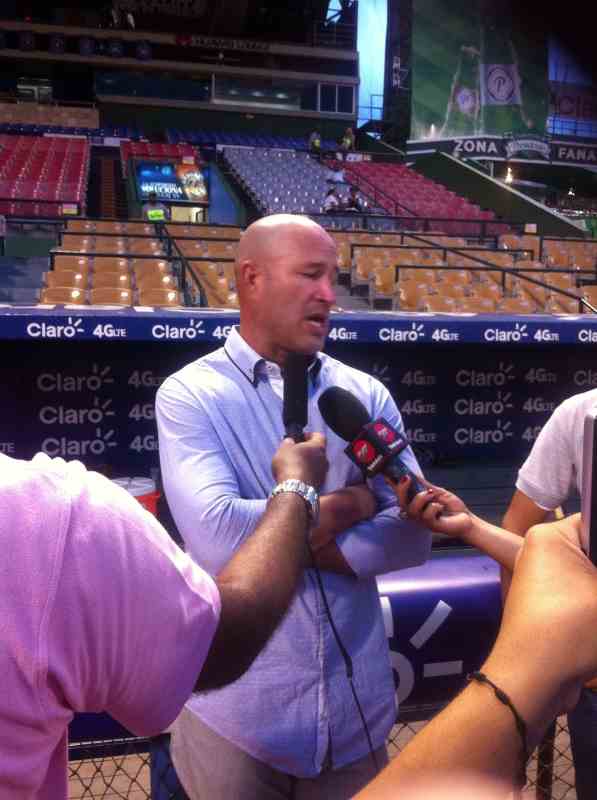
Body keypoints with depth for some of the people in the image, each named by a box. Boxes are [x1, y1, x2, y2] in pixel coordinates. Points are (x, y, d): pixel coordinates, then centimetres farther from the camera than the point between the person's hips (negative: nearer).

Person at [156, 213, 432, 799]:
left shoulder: (367, 395, 1)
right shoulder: (189, 394, -10)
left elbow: (411, 534, -6)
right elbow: (217, 539, -24)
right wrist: (349, 505, -13)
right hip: (237, 715, -3)